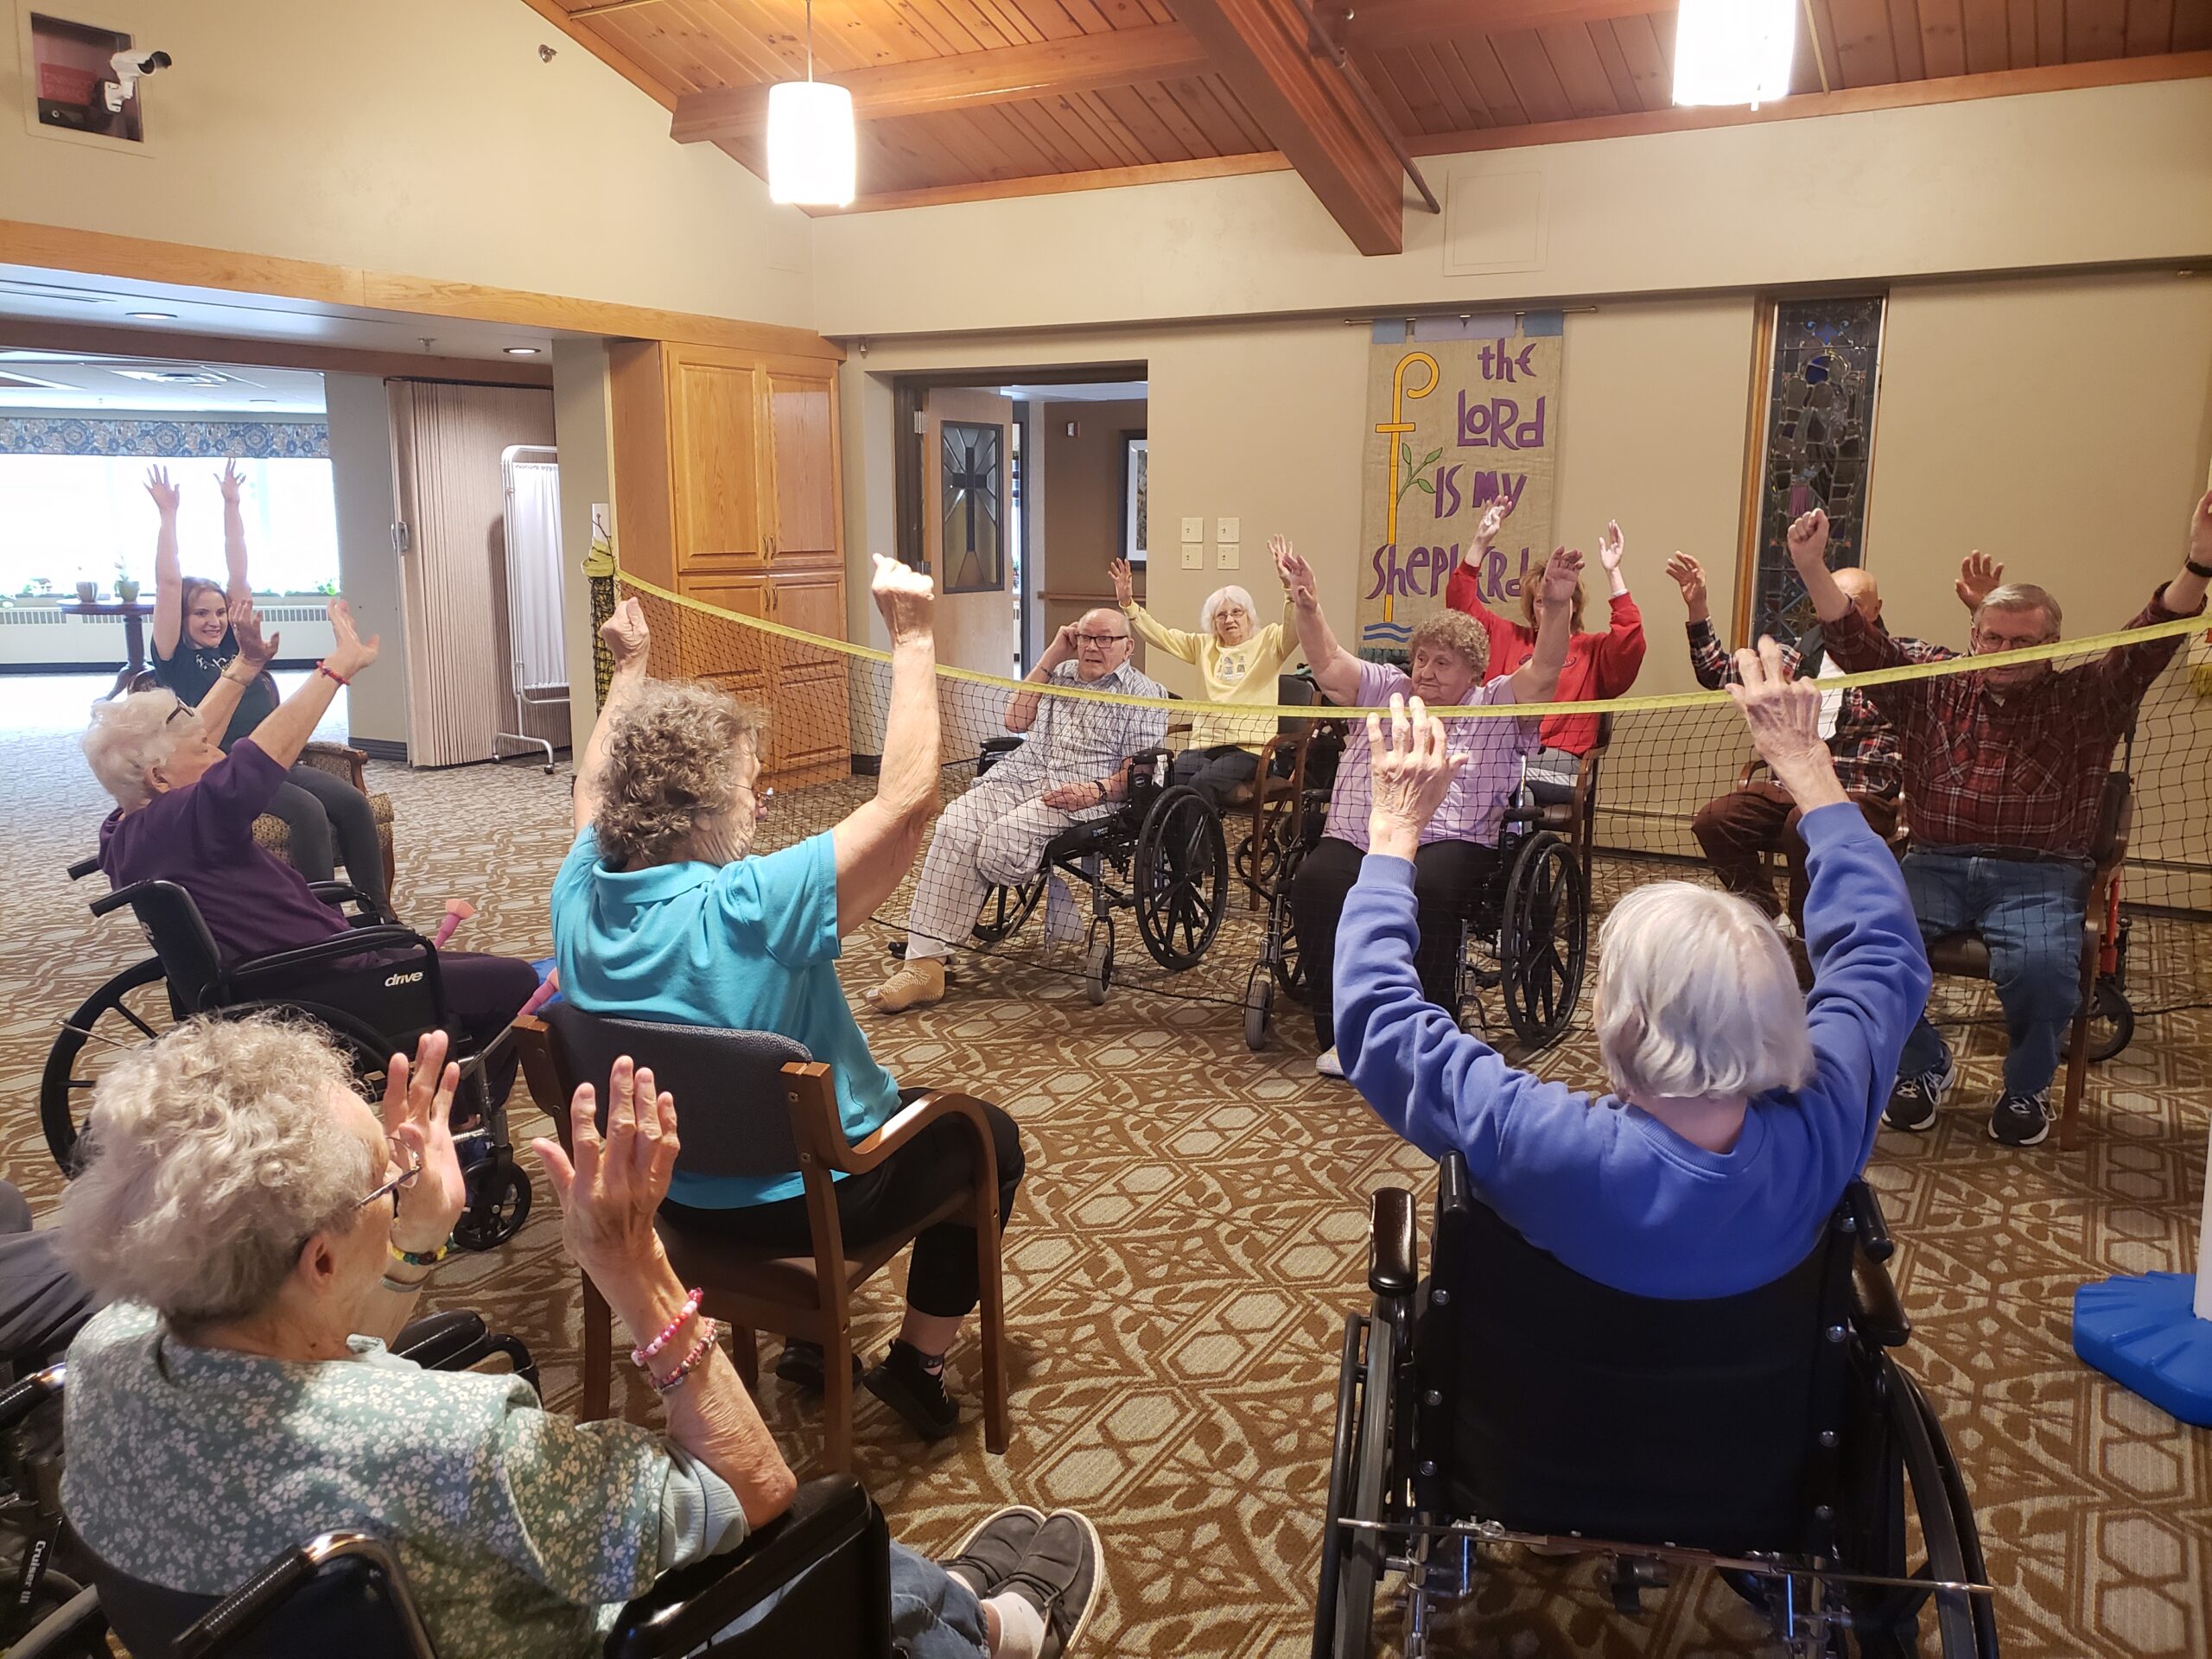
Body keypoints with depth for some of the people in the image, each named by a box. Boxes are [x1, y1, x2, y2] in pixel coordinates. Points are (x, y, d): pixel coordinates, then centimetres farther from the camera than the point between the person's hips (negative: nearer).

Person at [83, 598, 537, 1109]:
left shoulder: (124, 830, 4)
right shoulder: (181, 821, -27)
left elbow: (190, 736, 17)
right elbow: (273, 745, -27)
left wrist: (246, 664, 21)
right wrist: (340, 664, -16)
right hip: (317, 998, -11)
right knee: (514, 981, -7)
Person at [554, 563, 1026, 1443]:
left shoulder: (581, 897, -14)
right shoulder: (752, 911, -35)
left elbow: (594, 785, 8)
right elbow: (905, 798, -32)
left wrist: (630, 667, 18)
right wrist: (912, 637, -25)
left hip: (663, 1181, 7)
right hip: (802, 1199, -7)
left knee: (907, 1103, 33)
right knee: (989, 1138, 18)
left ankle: (813, 1326, 37)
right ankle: (918, 1361, 26)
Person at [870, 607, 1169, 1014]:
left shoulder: (1144, 694, 7)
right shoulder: (1060, 675, 24)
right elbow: (1015, 721, 14)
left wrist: (1098, 791, -22)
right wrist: (1052, 657, 12)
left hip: (1080, 794, -5)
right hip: (1019, 777, 5)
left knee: (1001, 840, -33)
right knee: (953, 829, -23)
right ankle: (923, 964, -28)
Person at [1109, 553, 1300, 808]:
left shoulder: (1267, 642, 6)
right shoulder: (1204, 646, 19)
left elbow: (1293, 632, -14)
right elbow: (1159, 636, 14)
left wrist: (1291, 593, -31)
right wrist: (1127, 603, 1)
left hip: (1249, 747, -4)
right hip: (1204, 743, 4)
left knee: (1201, 784, -32)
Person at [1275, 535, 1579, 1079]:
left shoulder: (1497, 707, 15)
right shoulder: (1384, 691, 23)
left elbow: (1543, 672, 0)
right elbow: (1329, 665, 14)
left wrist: (1557, 608, -15)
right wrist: (1306, 606, 0)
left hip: (1449, 841, -2)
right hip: (1354, 836, 2)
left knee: (1424, 890, -37)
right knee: (1316, 882, -30)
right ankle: (1341, 1032, -21)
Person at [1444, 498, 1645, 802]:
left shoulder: (1593, 650, 17)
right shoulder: (1507, 636, 26)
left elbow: (1629, 635, -3)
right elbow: (1461, 602, 23)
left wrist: (1612, 572, -3)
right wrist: (1480, 542, 15)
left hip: (1555, 761, -2)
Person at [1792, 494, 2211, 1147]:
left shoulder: (2085, 700, 10)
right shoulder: (1933, 692, 13)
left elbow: (2148, 645, -5)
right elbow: (1859, 645, 5)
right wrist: (1813, 568, -9)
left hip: (2040, 875, -1)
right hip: (1936, 865, 2)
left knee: (2041, 966, -32)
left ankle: (2028, 1086, 2)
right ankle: (1924, 1065, 2)